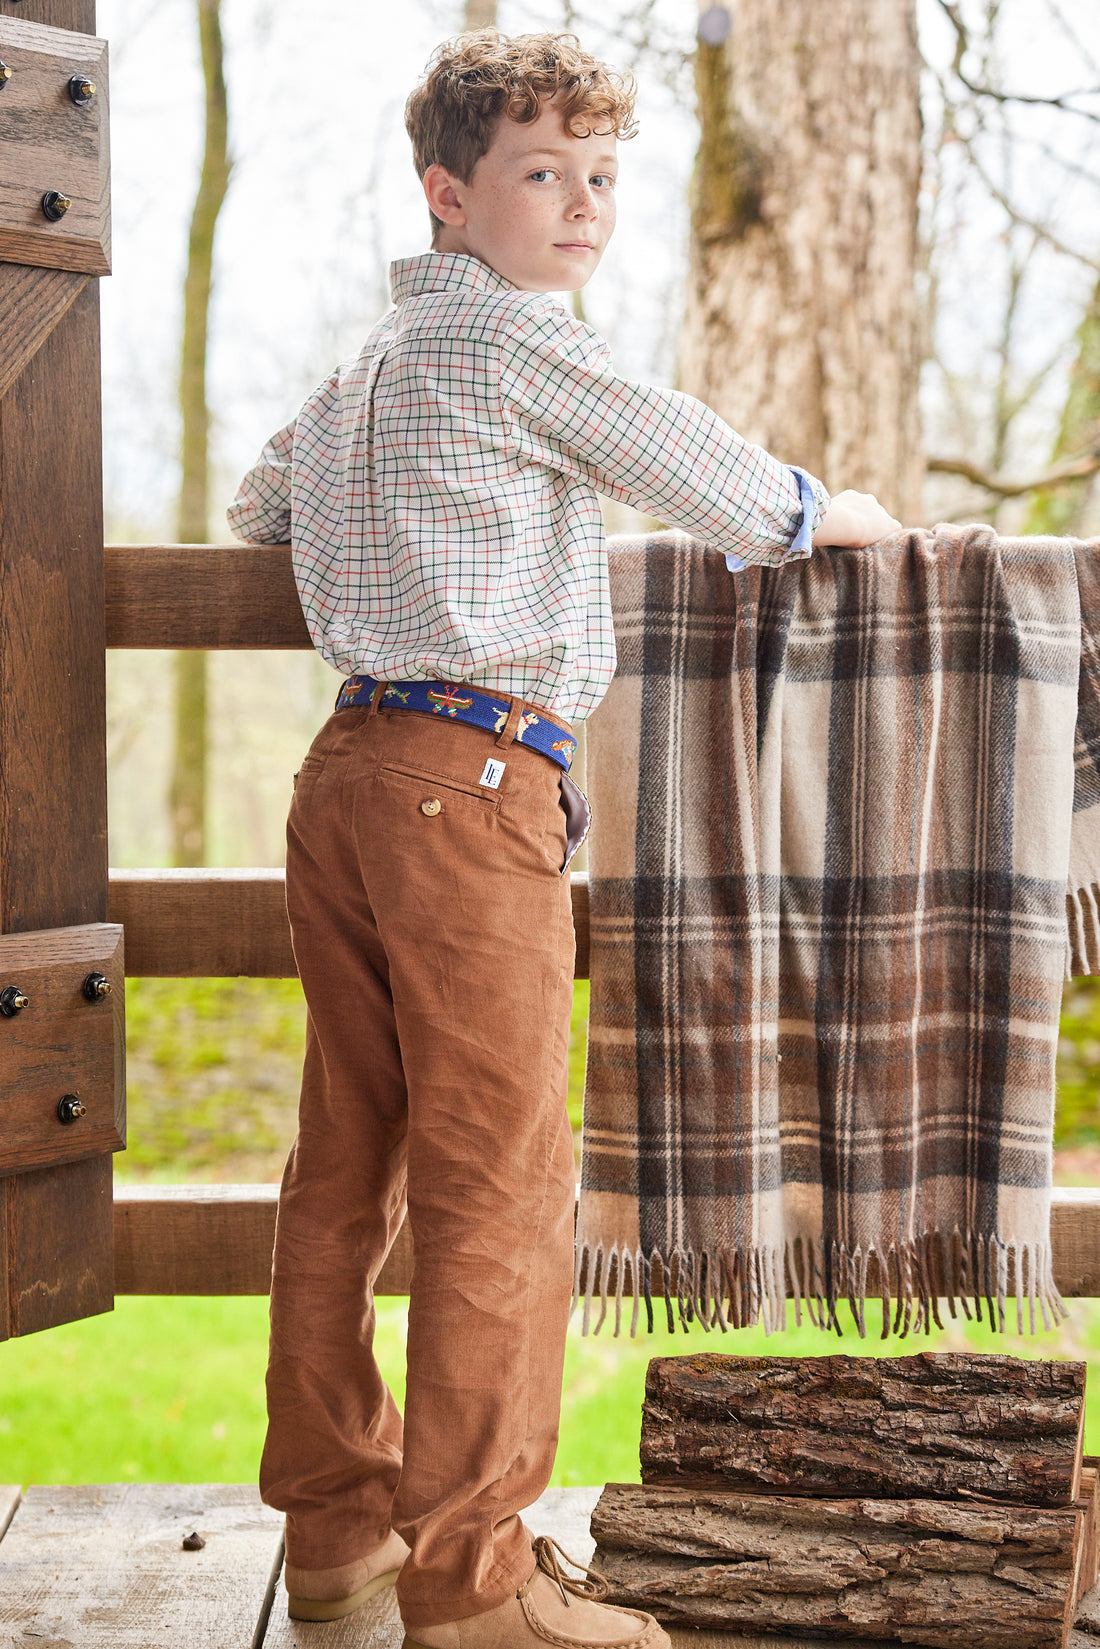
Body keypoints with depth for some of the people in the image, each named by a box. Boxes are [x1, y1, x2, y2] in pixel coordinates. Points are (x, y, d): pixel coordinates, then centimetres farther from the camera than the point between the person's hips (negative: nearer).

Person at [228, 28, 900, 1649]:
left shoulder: (370, 361, 22)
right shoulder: (514, 339, -5)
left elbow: (258, 503, 36)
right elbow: (725, 489, -1)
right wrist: (844, 516, 18)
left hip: (350, 771, 10)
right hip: (469, 780, -10)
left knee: (349, 1165, 12)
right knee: (500, 1188, -6)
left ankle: (335, 1519, 21)